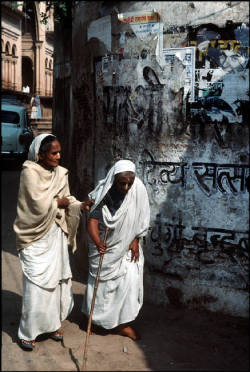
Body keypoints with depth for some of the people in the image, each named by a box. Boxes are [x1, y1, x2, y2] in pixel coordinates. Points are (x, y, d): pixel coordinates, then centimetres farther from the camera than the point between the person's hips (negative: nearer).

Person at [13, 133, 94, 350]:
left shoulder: (60, 173, 3)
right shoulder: (30, 172, -17)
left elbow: (66, 199, 8)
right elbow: (40, 204, -23)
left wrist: (81, 206, -10)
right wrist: (59, 203, -8)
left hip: (56, 234, 7)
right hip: (37, 237, -6)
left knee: (57, 279, 14)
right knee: (36, 284, -2)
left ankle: (51, 324, 32)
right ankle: (27, 332, 14)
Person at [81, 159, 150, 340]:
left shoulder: (139, 190, -14)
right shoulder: (104, 191, -20)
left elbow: (142, 221, -1)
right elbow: (93, 219, -24)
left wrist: (135, 240, -6)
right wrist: (97, 241, -39)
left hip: (127, 245, 2)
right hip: (105, 245, -1)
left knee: (130, 279, -6)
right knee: (100, 281, 7)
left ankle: (122, 323, 9)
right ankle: (97, 319, 27)